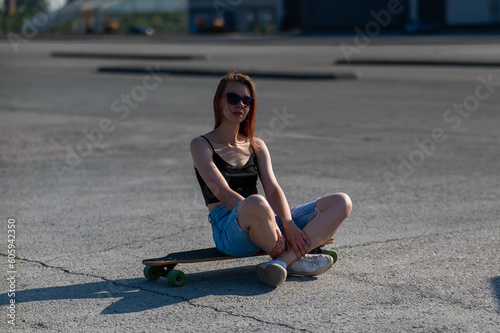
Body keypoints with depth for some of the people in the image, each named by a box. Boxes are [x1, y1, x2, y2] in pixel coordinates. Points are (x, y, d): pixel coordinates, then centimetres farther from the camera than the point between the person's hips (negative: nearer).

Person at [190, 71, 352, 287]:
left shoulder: (256, 146, 20)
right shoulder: (202, 145, 3)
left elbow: (273, 189, 6)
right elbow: (222, 191, -12)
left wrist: (289, 225, -16)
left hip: (269, 222, 6)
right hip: (229, 231, -6)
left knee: (341, 203, -10)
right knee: (256, 204, -43)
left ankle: (283, 260, -29)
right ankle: (294, 259, -15)